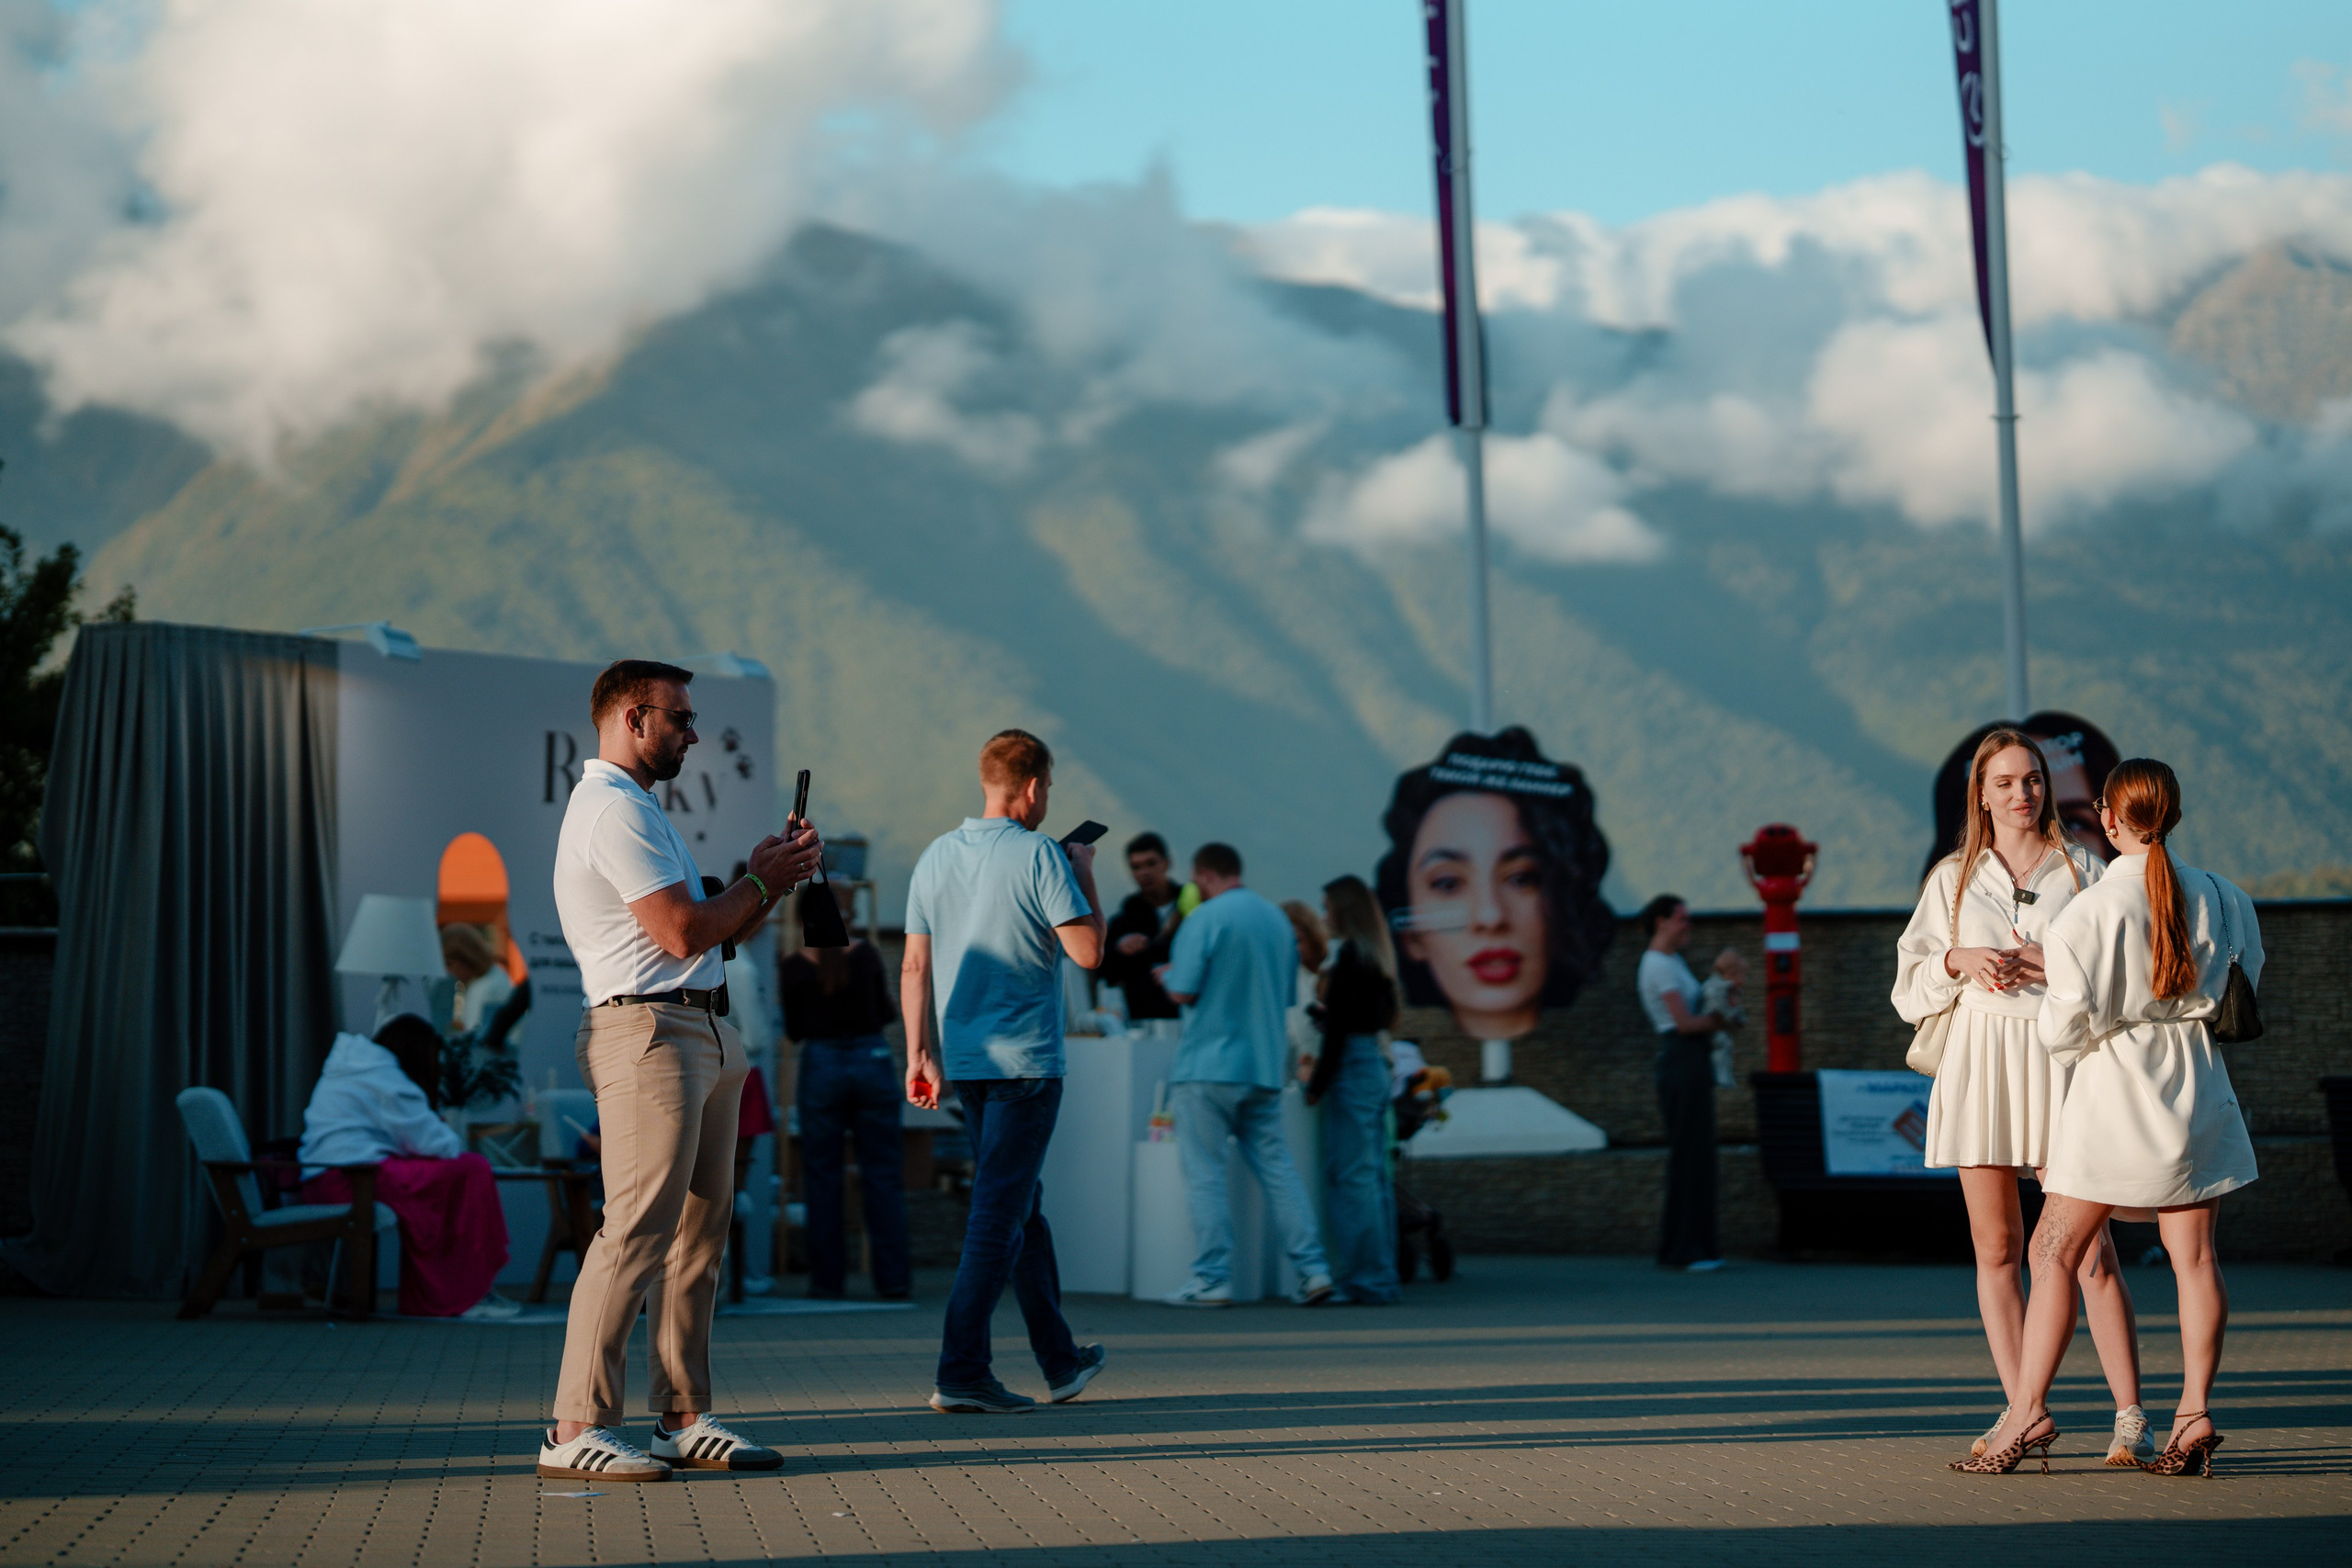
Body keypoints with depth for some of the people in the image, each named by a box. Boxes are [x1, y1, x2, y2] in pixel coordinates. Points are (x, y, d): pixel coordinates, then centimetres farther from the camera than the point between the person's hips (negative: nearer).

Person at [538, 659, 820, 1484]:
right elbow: (683, 931, -17)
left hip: (705, 1036, 11)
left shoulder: (636, 808, 24)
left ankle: (683, 1418, 12)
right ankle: (577, 1430, -14)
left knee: (700, 1230, 9)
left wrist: (773, 872, 10)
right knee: (638, 1233, -14)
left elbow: (720, 935, 25)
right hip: (649, 1032, -11)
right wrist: (761, 881, -1)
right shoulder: (614, 810, -10)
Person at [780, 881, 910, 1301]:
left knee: (822, 1176, 6)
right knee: (883, 1172, 6)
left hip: (821, 1065, -1)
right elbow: (886, 1013, 8)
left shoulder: (793, 968, -5)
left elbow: (795, 1031, 3)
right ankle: (893, 1278, 4)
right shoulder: (866, 953, -1)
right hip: (872, 1058, 1)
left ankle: (827, 1280, 5)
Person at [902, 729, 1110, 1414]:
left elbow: (915, 965, 7)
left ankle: (1060, 1359, 26)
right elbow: (1088, 951, -12)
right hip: (1025, 1061, -7)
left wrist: (919, 1053, 10)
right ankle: (961, 1373, -11)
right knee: (999, 1216, -5)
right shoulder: (1040, 855, -11)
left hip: (963, 1061, 7)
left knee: (1022, 1205, 17)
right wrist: (1084, 872, 1)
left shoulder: (936, 857, 7)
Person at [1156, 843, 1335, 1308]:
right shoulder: (1278, 919, 12)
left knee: (1205, 1173, -1)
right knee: (1276, 1167, 8)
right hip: (1265, 1066, 6)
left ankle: (1212, 1278, -3)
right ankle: (1312, 1268, 2)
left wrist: (1167, 976, 8)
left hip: (1208, 1065, -6)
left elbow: (1183, 992, -14)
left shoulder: (1204, 920, -10)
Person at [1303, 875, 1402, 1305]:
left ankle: (1363, 1279, -5)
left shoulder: (1349, 955, -13)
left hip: (1351, 1071, -9)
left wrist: (1318, 1084, -11)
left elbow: (1338, 1027, -15)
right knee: (1375, 1176, 11)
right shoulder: (1378, 957, 13)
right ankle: (1383, 1277, 14)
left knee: (1350, 1176, -6)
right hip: (1376, 1067, 9)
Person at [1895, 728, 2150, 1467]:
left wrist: (2059, 967, -11)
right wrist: (1959, 961, -8)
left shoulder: (2083, 872, 8)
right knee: (1995, 1248, 1)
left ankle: (2130, 1416, -7)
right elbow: (1912, 988, 11)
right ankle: (2022, 1412, 7)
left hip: (2062, 1056, -2)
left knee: (2088, 1248, -8)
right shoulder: (1952, 878, 13)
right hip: (1979, 1060, 2)